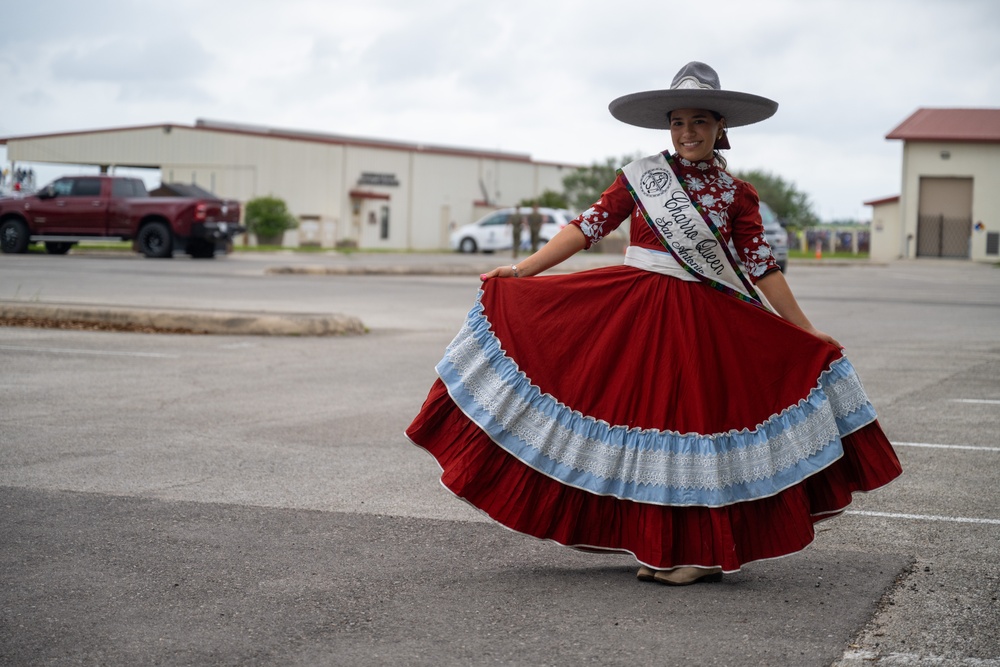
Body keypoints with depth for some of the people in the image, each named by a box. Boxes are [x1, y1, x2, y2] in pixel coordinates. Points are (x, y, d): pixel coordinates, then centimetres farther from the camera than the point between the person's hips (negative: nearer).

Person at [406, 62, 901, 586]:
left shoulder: (735, 195, 2)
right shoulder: (639, 177, 3)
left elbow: (762, 269, 2)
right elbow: (589, 227, 2)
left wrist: (808, 334, 0)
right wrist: (522, 270, -4)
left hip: (705, 324, -1)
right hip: (635, 314, 1)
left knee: (696, 418, -1)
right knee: (641, 416, 3)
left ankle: (701, 551, 8)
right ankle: (655, 546, 14)